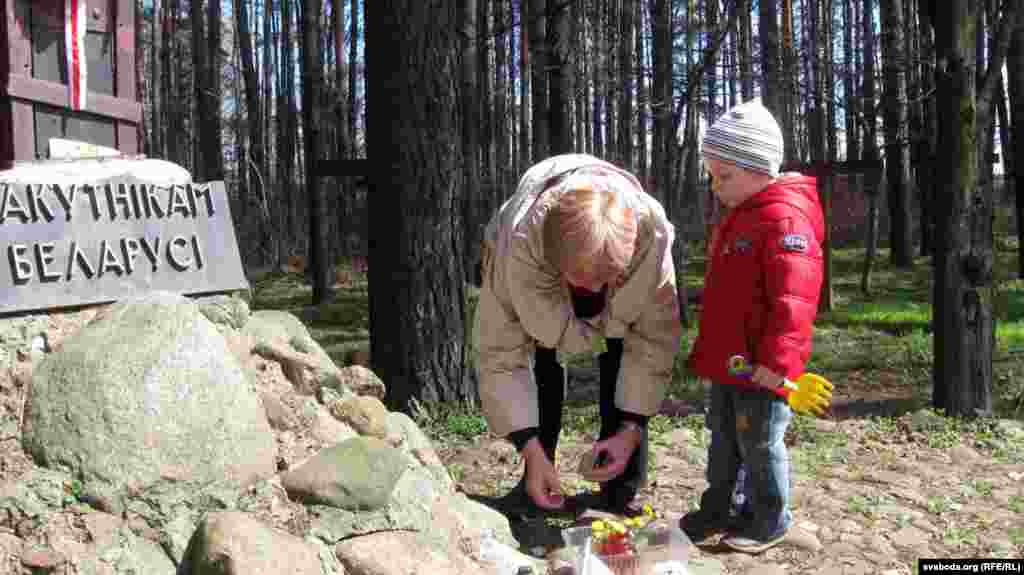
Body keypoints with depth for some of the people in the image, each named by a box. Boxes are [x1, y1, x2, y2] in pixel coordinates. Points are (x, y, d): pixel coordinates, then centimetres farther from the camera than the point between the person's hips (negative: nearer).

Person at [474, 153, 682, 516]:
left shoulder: (652, 236, -42)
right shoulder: (516, 251, -43)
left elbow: (655, 340, -27)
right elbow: (499, 353, -33)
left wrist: (630, 430, -30)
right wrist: (533, 453, -35)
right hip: (540, 284, 0)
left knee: (622, 381, -14)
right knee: (544, 376, -12)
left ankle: (620, 492, 0)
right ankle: (538, 484, 7)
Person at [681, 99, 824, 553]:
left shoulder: (784, 219, -20)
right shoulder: (738, 217, 13)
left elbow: (792, 298, -28)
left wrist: (776, 358, -31)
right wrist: (707, 348, 24)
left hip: (760, 366, -10)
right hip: (729, 361, 10)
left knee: (759, 443, 3)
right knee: (723, 438, 19)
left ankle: (769, 520, 19)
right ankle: (717, 509, 33)